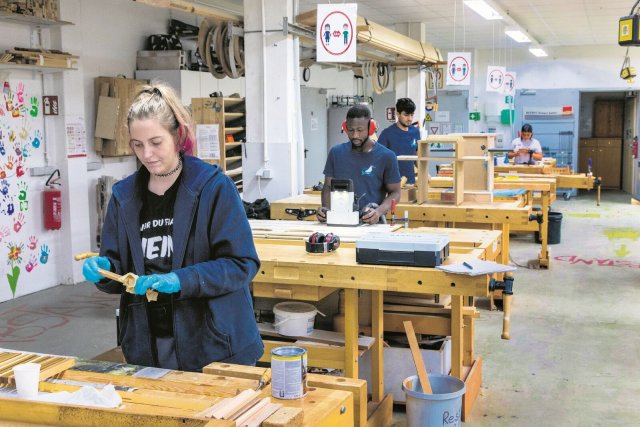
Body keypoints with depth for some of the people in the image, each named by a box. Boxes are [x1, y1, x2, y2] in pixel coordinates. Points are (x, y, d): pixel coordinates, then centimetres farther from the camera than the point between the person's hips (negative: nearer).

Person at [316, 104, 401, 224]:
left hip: (371, 223, -2)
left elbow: (394, 192, 4)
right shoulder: (336, 153, 9)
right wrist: (326, 209, -4)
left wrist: (379, 211, -14)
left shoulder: (386, 156, 1)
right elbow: (328, 186, 15)